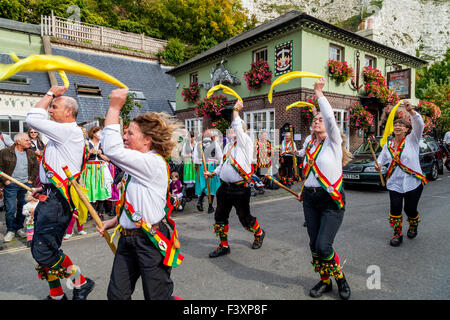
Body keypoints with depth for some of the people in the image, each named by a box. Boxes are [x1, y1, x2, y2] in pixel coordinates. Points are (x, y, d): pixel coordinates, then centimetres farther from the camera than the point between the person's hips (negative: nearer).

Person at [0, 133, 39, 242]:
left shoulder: (31, 154, 9)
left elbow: (36, 167, 15)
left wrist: (31, 179, 6)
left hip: (26, 184, 4)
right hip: (11, 185, -3)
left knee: (23, 208, 9)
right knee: (10, 209, -2)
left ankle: (19, 228, 24)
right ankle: (10, 230, 14)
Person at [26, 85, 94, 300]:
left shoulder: (70, 131, -12)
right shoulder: (61, 136, 21)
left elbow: (33, 118, -16)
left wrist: (50, 94, -4)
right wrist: (44, 188, 18)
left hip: (57, 201, -10)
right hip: (50, 198, 10)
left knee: (43, 250, -13)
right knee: (42, 248, 14)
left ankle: (81, 283, 4)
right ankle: (56, 295, 28)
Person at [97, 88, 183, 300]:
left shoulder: (153, 163, -18)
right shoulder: (135, 166, 13)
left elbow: (111, 149, -27)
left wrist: (114, 107, -20)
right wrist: (113, 222, 12)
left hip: (151, 242, -9)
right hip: (128, 239, 9)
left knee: (157, 296, 6)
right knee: (116, 295, 14)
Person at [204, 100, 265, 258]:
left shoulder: (246, 142, -6)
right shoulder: (228, 145, 16)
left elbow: (238, 126, -21)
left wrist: (236, 110, -10)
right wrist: (213, 173, 13)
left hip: (240, 188, -7)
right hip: (225, 187, 7)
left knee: (245, 217, 5)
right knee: (220, 216, 9)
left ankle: (259, 233, 36)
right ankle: (224, 245, 25)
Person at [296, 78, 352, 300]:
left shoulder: (333, 141, -3)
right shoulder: (310, 145, 13)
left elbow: (330, 117, -18)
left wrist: (319, 93, -13)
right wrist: (303, 191, 19)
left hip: (331, 200, -6)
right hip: (310, 199, 6)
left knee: (323, 245, -12)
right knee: (314, 244, 7)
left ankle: (340, 278, 16)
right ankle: (325, 281, 27)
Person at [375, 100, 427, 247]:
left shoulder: (412, 140, -2)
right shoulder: (388, 145, 9)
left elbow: (419, 125, -18)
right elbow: (382, 157, 21)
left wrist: (411, 111, -32)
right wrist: (378, 164, -3)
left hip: (413, 181, -3)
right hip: (394, 182, 3)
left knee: (410, 208, 4)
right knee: (395, 208, -5)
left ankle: (413, 226, 39)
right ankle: (397, 234, 12)